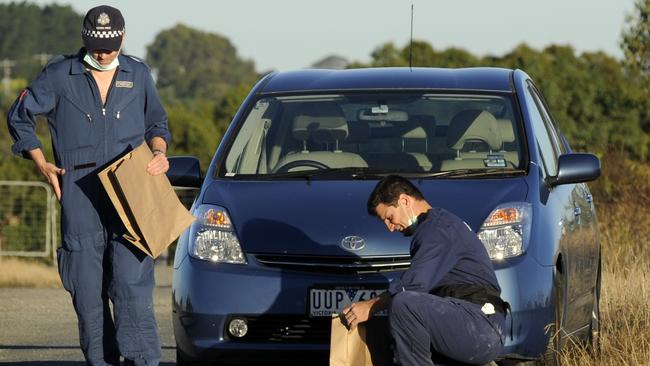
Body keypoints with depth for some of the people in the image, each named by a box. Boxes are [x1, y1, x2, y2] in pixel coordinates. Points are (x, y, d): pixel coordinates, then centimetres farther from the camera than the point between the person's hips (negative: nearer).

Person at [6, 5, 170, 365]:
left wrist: (159, 153, 2)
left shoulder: (138, 75, 9)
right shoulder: (59, 75, 3)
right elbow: (19, 116, 12)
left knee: (131, 282, -12)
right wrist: (42, 163, 3)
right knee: (87, 286, 2)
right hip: (79, 197, 0)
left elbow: (157, 123, 23)